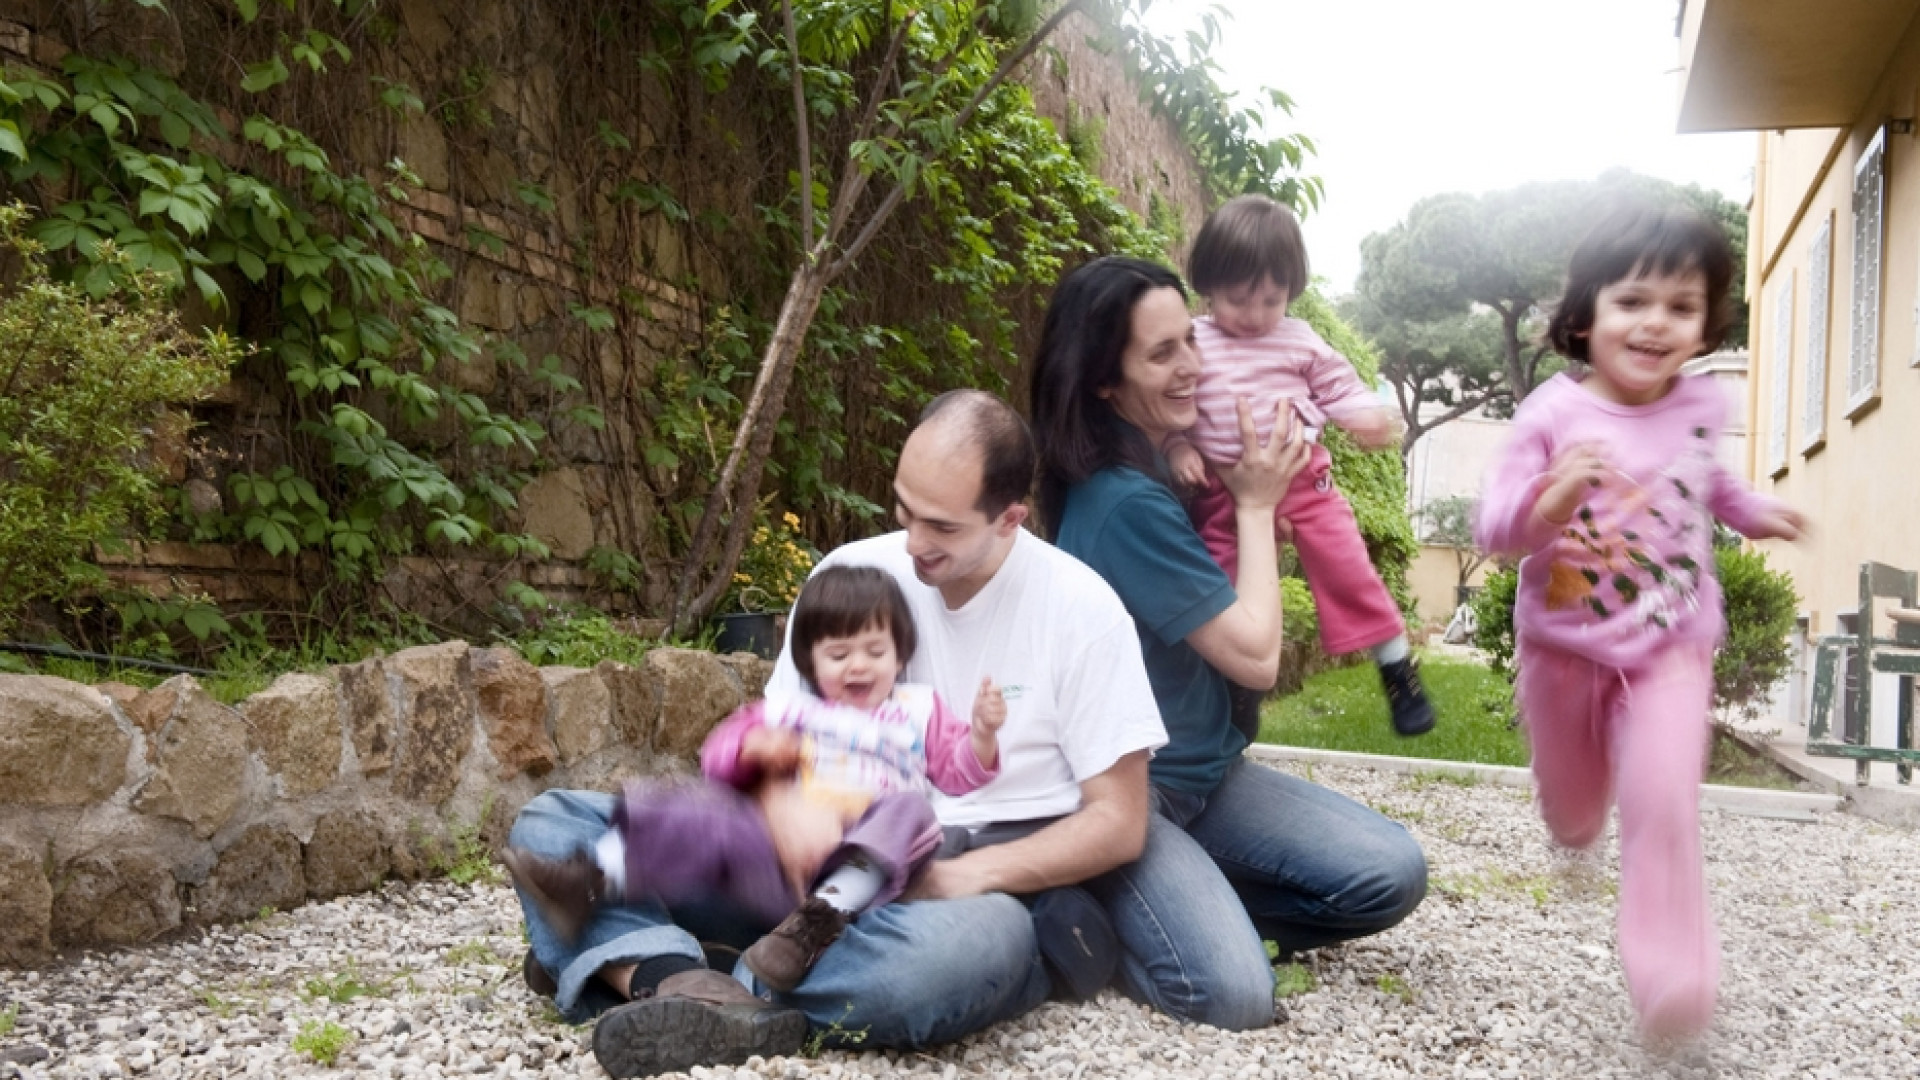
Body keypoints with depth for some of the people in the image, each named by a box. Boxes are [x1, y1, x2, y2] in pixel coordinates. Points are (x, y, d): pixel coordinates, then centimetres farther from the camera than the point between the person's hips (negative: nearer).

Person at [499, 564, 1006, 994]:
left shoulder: (920, 710, 22)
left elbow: (958, 772, 15)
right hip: (776, 861, 2)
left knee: (910, 811, -33)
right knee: (697, 818, -18)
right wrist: (752, 747, -1)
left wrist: (983, 734, -5)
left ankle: (825, 916, -45)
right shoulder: (788, 711, 25)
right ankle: (591, 881, -20)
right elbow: (717, 753, 22)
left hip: (864, 866, -2)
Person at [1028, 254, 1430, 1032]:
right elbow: (1255, 656, -19)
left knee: (1393, 875, -4)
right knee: (1232, 995, -26)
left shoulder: (1148, 470, 6)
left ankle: (1199, 906, 8)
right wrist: (1255, 503, -8)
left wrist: (1246, 489, 0)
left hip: (1203, 771, 9)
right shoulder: (1122, 500, -24)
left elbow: (1221, 626, 15)